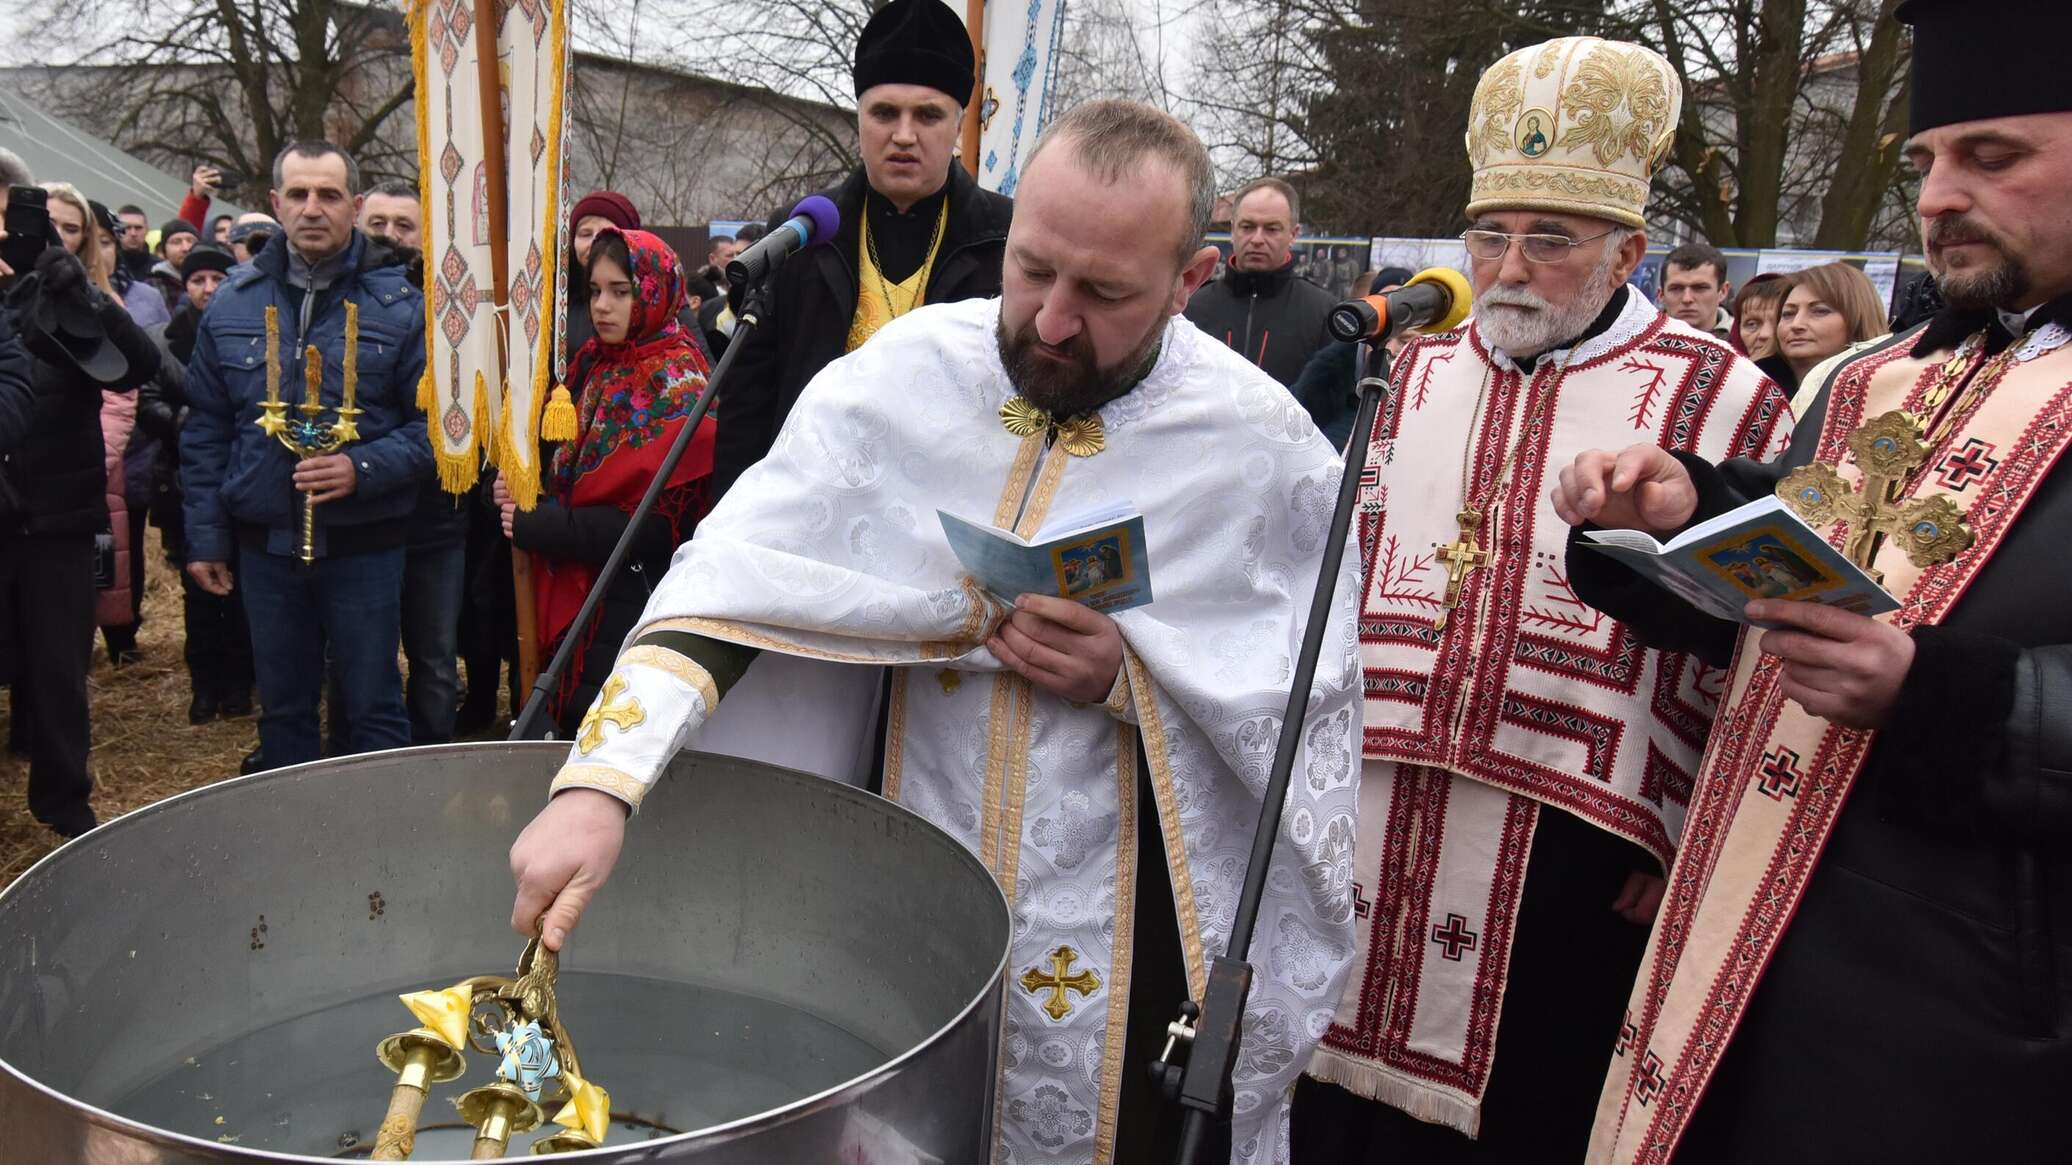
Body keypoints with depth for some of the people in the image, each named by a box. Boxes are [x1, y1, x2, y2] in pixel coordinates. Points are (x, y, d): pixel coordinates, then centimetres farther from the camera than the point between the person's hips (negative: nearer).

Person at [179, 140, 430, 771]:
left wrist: (362, 469, -22)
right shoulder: (233, 300, 6)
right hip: (266, 545, 3)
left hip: (363, 545, -3)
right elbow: (205, 428, 10)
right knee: (282, 709, 16)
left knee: (373, 708, 7)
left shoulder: (399, 303, -5)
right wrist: (205, 535, 6)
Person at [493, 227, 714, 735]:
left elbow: (654, 522, -17)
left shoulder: (676, 379, -11)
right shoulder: (594, 365, 11)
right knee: (575, 733, 13)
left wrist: (535, 526, -15)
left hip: (633, 605, -7)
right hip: (573, 595, 7)